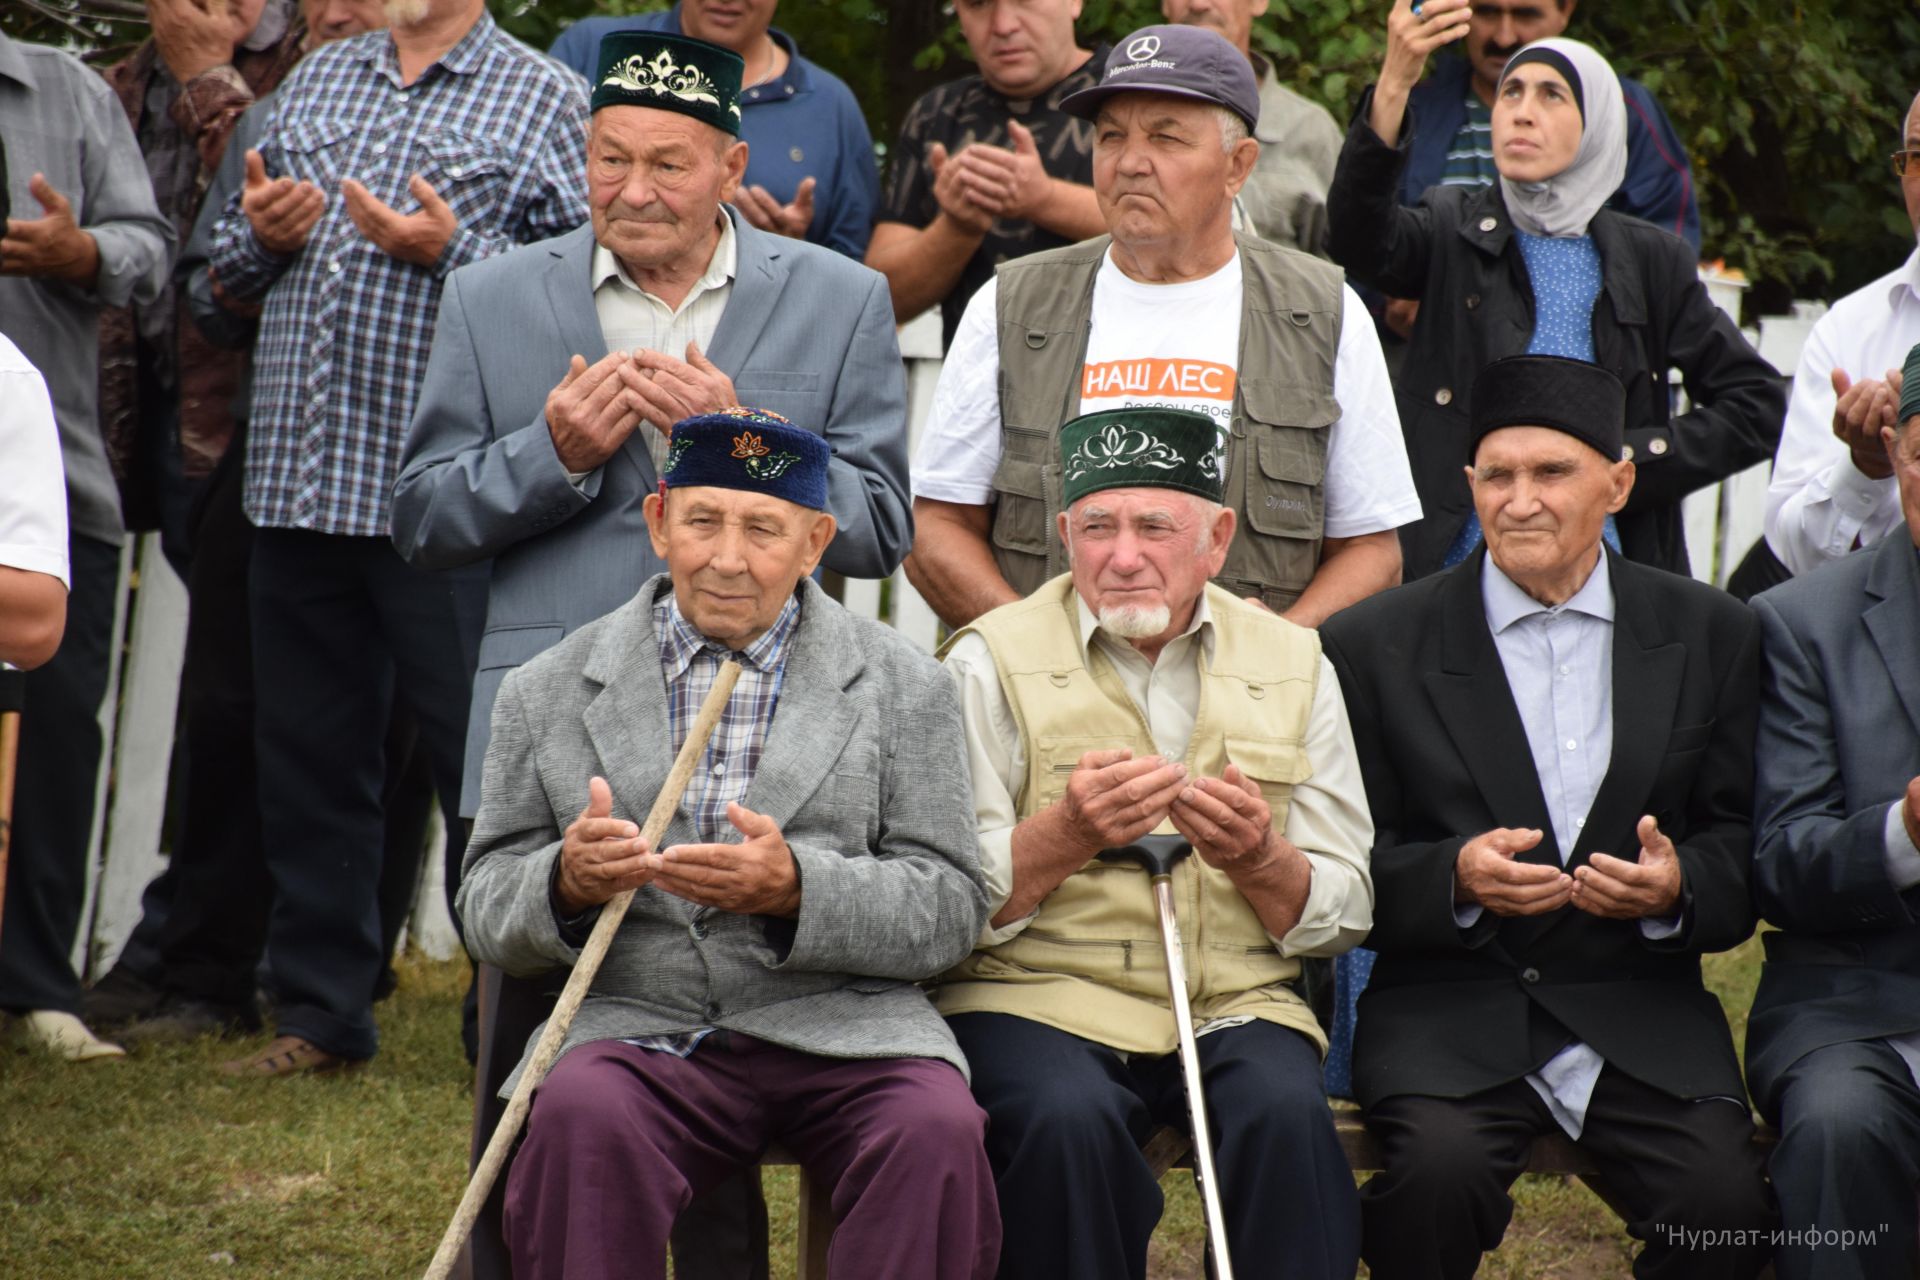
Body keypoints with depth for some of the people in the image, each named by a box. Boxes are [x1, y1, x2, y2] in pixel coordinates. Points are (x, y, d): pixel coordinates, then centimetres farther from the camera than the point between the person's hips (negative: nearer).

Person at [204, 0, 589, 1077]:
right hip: (300, 486, 6)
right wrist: (260, 233, 2)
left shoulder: (545, 99, 2)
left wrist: (454, 250, -17)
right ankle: (322, 1012, 23)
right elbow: (232, 270, 24)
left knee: (482, 764, -3)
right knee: (309, 758, 12)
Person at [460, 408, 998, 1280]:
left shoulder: (903, 687, 11)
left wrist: (798, 889, -15)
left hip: (840, 1027, 0)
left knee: (938, 1133, -32)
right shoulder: (548, 693, 14)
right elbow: (486, 908, 13)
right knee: (579, 1119, -34)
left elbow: (952, 906, 5)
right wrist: (566, 882, -12)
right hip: (636, 1030, 0)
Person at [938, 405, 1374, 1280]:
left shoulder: (1292, 665, 11)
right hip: (1037, 1000, -2)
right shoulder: (994, 661, 2)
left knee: (1288, 1112, -29)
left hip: (1234, 1003, 2)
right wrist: (1067, 836, -24)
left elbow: (1343, 917, 8)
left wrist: (1257, 858, -13)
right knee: (1070, 1119, -33)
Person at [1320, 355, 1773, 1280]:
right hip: (1450, 1006, -1)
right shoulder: (1373, 646, 4)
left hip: (1639, 1009, 1)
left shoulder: (1713, 636, 9)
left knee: (1725, 1202, -24)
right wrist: (1456, 878, -17)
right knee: (1442, 1170, -32)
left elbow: (1743, 846, 10)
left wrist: (1678, 886, -13)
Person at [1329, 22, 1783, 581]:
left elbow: (1758, 403, 10)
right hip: (1456, 568, -1)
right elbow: (1360, 240, -17)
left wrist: (1632, 461, -4)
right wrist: (1393, 83, -30)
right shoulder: (1455, 233, 6)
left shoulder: (1650, 262, 9)